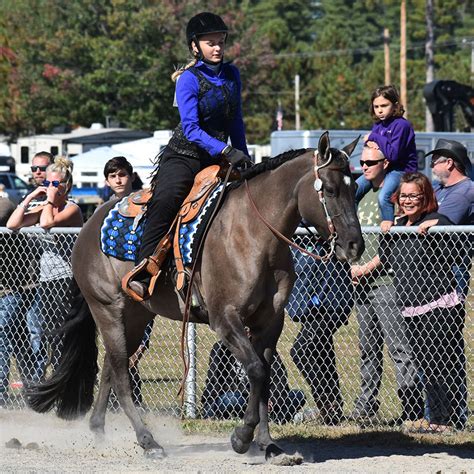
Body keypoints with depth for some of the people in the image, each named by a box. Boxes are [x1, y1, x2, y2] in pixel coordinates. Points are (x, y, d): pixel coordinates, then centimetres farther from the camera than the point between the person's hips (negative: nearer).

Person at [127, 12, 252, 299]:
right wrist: (226, 151, -28)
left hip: (218, 157, 7)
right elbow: (191, 129, -19)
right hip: (184, 156, -7)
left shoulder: (232, 75, 9)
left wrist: (244, 158, 18)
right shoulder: (189, 79, -10)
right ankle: (143, 274, -36)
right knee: (166, 201, -31)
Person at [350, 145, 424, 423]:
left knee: (399, 347, -10)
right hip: (361, 283, 8)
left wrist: (367, 268, -14)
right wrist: (353, 266, 6)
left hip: (386, 280, -8)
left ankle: (413, 408, -11)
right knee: (368, 348, 12)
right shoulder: (363, 196, 18)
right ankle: (366, 405, 16)